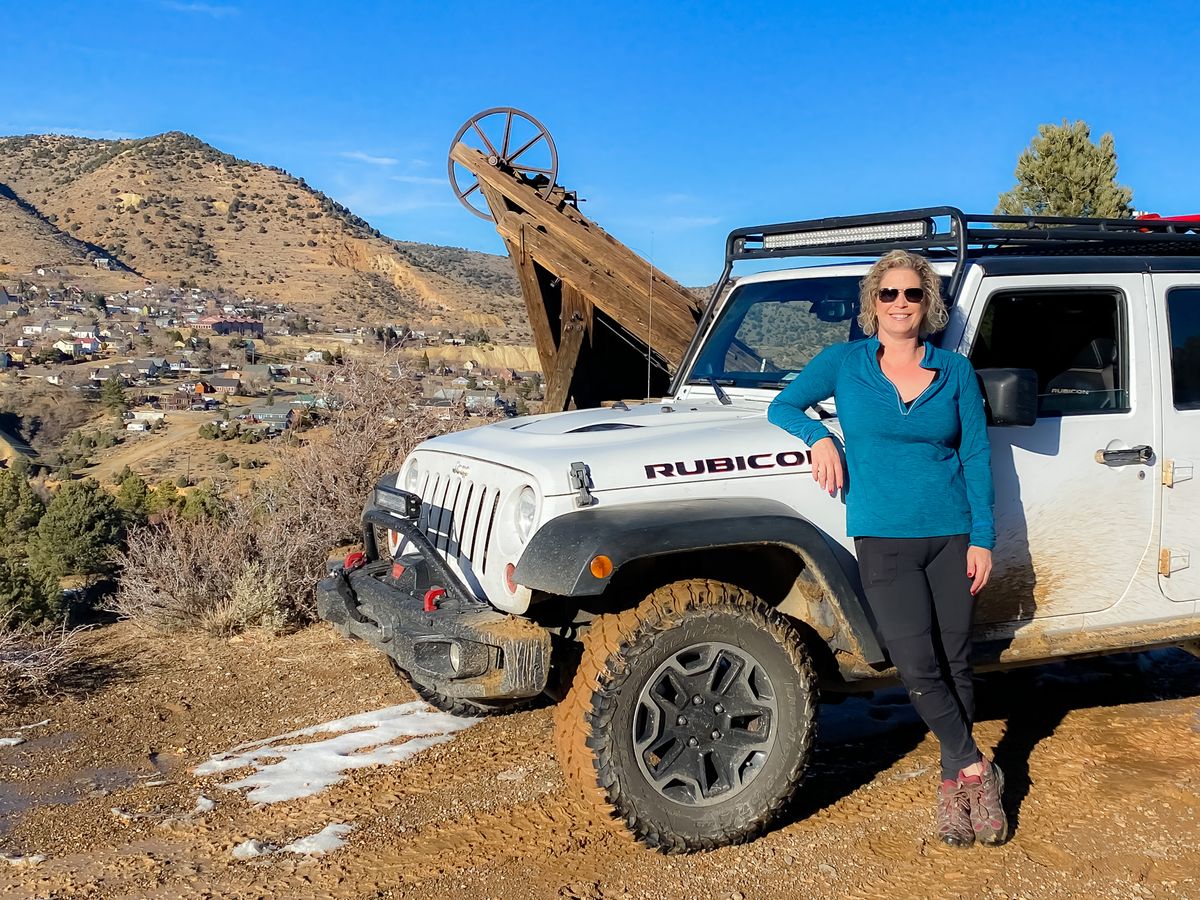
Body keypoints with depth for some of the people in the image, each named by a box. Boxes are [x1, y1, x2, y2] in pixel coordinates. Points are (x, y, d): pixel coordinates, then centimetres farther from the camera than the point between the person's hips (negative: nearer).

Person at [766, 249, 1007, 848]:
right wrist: (819, 436, -11)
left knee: (955, 664, 7)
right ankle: (976, 771, 8)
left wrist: (982, 537, -1)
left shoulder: (955, 371, 6)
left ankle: (953, 784, 22)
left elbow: (976, 456, 5)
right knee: (918, 668, -9)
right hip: (883, 538, -1)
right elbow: (782, 406, 9)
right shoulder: (844, 362, 4)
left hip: (951, 536, 2)